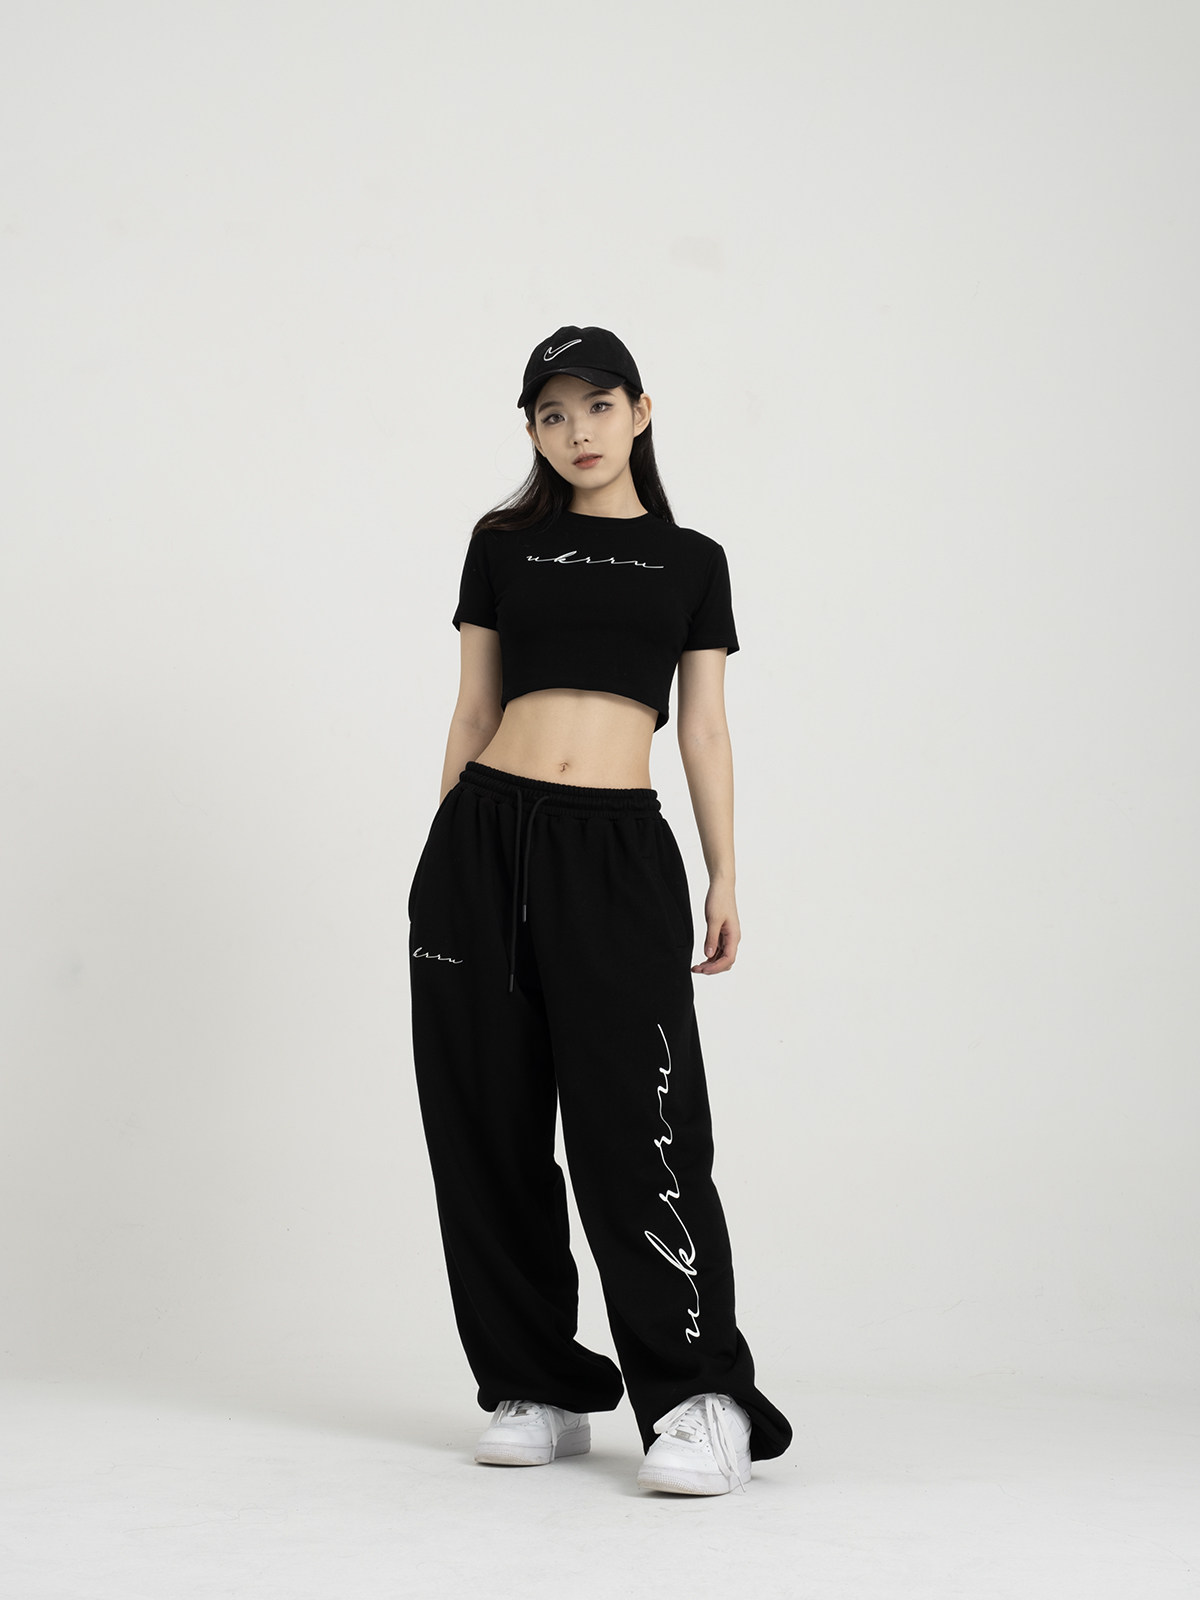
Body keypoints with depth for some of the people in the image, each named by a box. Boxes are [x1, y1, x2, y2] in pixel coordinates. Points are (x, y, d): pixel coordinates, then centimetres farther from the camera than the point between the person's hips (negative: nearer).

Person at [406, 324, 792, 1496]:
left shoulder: (691, 561, 13)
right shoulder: (504, 544, 12)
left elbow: (704, 732, 10)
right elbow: (473, 714, 13)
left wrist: (725, 880, 3)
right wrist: (450, 853, 9)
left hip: (618, 849, -2)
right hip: (486, 838, 2)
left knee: (636, 1116, -11)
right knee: (490, 1117, 2)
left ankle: (698, 1399, -8)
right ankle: (538, 1388, 12)